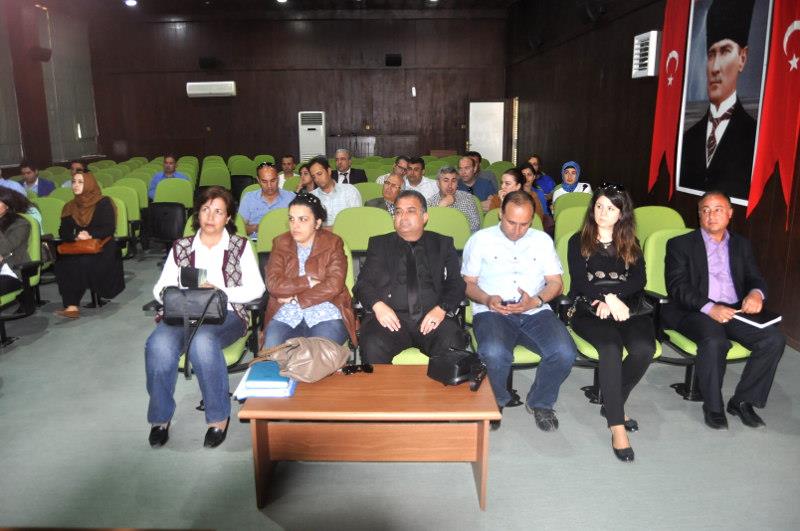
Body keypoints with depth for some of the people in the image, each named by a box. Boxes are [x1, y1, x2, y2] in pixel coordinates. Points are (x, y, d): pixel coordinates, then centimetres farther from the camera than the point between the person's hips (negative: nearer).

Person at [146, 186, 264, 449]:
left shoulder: (240, 245, 12)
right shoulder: (181, 247, 18)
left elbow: (256, 288, 2)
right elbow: (160, 289, 11)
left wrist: (220, 292, -13)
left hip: (225, 313, -2)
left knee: (202, 341, -36)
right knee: (159, 344, -31)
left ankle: (218, 416, -17)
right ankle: (160, 416, -8)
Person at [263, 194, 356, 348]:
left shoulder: (333, 243, 4)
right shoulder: (280, 243, 11)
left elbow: (333, 286, -9)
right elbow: (273, 284, -2)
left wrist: (296, 298, -7)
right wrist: (308, 282, -10)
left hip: (325, 313, -2)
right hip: (285, 314, 2)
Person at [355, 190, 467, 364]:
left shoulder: (442, 244, 18)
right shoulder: (380, 244, 18)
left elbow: (456, 284, 9)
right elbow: (363, 283, 10)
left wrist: (442, 309, -11)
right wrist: (378, 305, -12)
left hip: (431, 318, 0)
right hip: (391, 317, 0)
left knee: (452, 346, -30)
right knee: (373, 346, -31)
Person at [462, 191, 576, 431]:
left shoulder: (543, 240, 16)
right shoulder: (480, 240, 9)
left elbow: (556, 283, 11)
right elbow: (468, 283, 7)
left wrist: (535, 301, -9)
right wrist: (488, 300, -14)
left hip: (535, 312, 3)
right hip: (492, 312, -2)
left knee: (565, 352, -26)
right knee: (495, 354, -36)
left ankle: (540, 402, 4)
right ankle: (497, 401, 0)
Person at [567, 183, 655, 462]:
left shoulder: (630, 244, 20)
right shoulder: (578, 241, 12)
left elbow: (638, 280, 4)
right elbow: (580, 283, -2)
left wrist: (605, 294, -11)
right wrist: (610, 298, -16)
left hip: (627, 310, 3)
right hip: (589, 311, -2)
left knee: (644, 348, -28)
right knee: (611, 347, -33)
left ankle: (611, 404, -6)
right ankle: (617, 425, -27)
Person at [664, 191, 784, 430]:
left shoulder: (742, 244, 22)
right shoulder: (680, 244, 7)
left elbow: (755, 278, 15)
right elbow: (677, 287, -5)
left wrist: (756, 293, -12)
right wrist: (709, 307, -21)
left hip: (735, 311, 5)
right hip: (694, 311, -4)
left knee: (774, 339, -20)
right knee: (715, 341, -34)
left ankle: (743, 400, -3)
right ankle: (712, 406, -13)